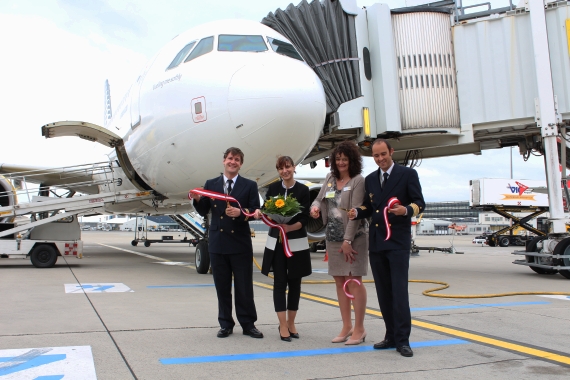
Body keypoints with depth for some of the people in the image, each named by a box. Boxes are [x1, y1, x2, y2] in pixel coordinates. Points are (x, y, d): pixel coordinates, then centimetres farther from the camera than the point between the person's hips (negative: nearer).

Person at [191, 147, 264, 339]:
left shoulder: (249, 186, 4)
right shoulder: (211, 184, 9)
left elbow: (256, 212, -2)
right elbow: (203, 212, 8)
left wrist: (240, 213, -20)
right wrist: (198, 200, -11)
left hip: (240, 243, -2)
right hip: (217, 242, 2)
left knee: (244, 287, 3)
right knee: (222, 287, 9)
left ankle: (248, 324, 15)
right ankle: (226, 324, 20)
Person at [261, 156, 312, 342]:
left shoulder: (303, 190, -3)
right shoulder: (273, 188, 3)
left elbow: (305, 218, -7)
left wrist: (290, 227, -24)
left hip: (297, 242, 0)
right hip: (276, 242, 1)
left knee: (294, 282, 7)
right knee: (279, 282, -1)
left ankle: (291, 323, 20)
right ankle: (283, 325, 4)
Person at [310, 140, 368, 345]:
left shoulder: (358, 180, -10)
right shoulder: (330, 178, 10)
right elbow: (320, 198, 15)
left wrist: (348, 240, -19)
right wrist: (315, 206, -10)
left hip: (353, 237, -7)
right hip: (333, 237, 7)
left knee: (354, 281, -4)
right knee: (339, 281, 11)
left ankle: (359, 328, 6)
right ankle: (347, 326, 21)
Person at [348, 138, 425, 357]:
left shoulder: (408, 174, -1)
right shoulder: (370, 179, 15)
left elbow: (419, 203, -3)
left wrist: (406, 210, -24)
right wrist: (357, 212, -2)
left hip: (398, 241, -6)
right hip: (376, 242, 6)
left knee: (399, 291, -9)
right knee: (383, 292, 9)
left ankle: (402, 340, -3)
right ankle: (391, 336, 19)